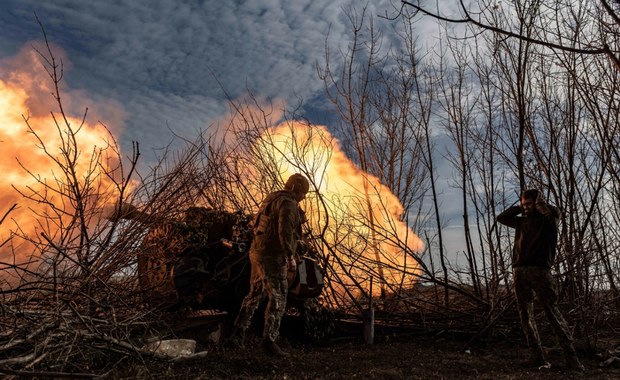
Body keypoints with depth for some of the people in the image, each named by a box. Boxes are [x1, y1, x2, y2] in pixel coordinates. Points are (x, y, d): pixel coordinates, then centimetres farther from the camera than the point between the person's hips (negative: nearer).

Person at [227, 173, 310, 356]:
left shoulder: (271, 199, 17)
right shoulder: (288, 204, -13)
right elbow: (285, 231, -25)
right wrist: (290, 256, -18)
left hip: (258, 253, 10)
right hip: (272, 257, -10)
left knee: (255, 294, 19)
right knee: (278, 299, -3)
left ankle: (238, 333, 21)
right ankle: (269, 341, -3)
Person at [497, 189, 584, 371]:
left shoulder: (548, 219, 6)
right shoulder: (522, 221, 19)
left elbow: (555, 211, -15)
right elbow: (501, 218, 22)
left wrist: (540, 203, 4)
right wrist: (518, 208, 14)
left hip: (539, 269, -5)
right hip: (519, 270, 5)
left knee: (552, 311, -9)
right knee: (525, 314, 3)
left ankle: (570, 355, -4)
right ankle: (537, 355, 7)